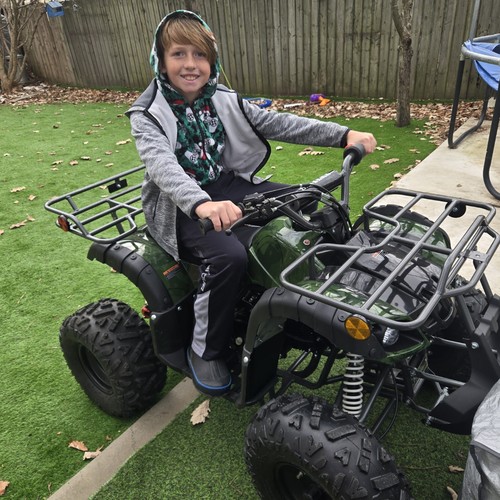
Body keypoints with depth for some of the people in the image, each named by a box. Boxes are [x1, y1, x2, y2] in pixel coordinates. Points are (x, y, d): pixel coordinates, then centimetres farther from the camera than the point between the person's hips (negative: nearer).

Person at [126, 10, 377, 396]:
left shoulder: (223, 102, 4)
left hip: (229, 186, 5)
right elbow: (162, 166, -31)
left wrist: (342, 134, -13)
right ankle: (206, 350, -9)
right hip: (180, 207, -5)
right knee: (228, 256, -35)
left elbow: (279, 123, -2)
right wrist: (202, 204, -52)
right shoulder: (148, 115, -10)